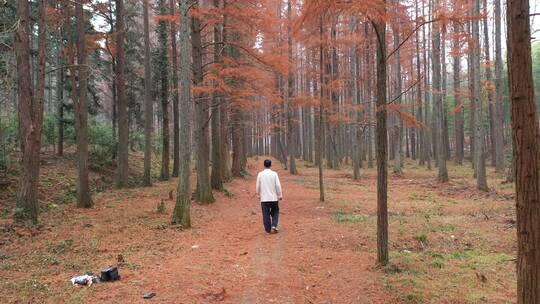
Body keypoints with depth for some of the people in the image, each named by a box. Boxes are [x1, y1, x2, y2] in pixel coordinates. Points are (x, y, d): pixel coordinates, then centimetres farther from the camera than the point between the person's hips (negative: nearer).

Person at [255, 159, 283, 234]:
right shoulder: (274, 174, -5)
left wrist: (258, 195, 18)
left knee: (266, 214, 6)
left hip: (264, 198, 1)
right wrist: (280, 195, 3)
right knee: (275, 212, 17)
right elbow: (278, 185, -6)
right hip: (273, 197, 0)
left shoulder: (260, 174, -2)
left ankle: (268, 230, 9)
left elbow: (258, 186, 3)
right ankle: (274, 225, 1)